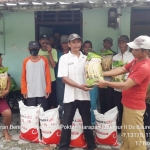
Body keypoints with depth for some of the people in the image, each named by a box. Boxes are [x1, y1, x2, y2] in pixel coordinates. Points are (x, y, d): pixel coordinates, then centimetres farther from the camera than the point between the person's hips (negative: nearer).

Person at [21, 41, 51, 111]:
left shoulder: (44, 60, 0)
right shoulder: (26, 61, 0)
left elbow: (48, 75, 0)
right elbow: (23, 77, 3)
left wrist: (48, 89, -4)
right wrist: (24, 90, -1)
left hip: (42, 92, 0)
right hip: (30, 93, 1)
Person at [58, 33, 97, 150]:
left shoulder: (86, 58, 7)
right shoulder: (64, 58, -3)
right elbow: (64, 78, -10)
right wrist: (79, 86, -21)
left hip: (84, 95, 3)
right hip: (70, 96, -3)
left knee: (87, 122, 15)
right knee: (67, 123, 6)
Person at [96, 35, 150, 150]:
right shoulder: (136, 61, 5)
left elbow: (125, 86, -27)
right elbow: (121, 70, 8)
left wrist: (106, 83, -18)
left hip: (134, 106, -10)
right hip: (128, 104, 10)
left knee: (135, 136, 6)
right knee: (126, 133, 23)